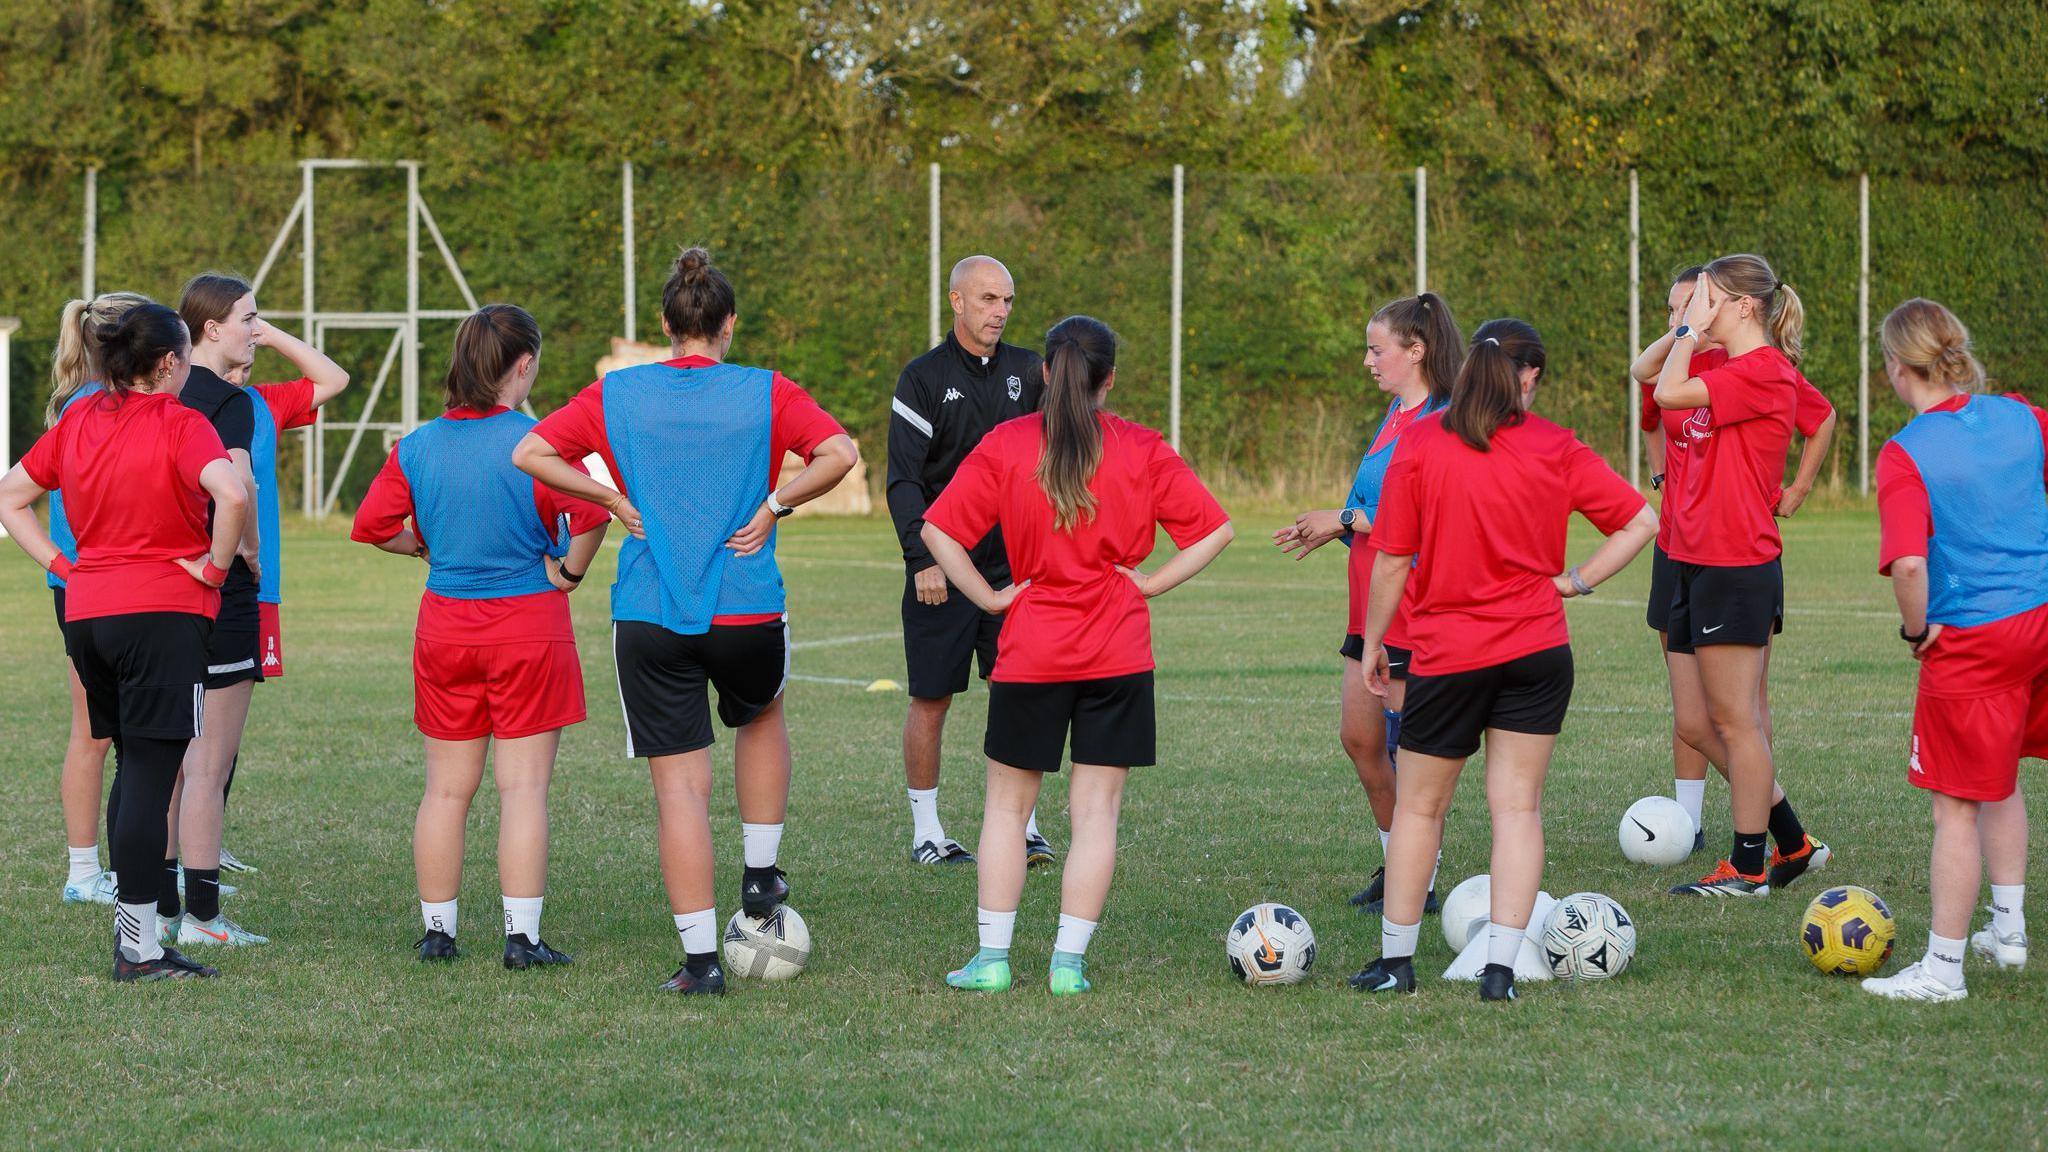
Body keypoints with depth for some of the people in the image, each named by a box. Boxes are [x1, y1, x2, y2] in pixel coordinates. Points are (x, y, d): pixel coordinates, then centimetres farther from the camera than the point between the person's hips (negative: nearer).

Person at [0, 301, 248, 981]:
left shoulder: (78, 421, 10)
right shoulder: (179, 424, -9)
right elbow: (232, 495, -27)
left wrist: (63, 566, 12)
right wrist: (216, 566, -11)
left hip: (86, 614, 7)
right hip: (165, 614, -7)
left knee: (135, 769, 18)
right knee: (149, 777, -6)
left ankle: (129, 930, 21)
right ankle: (139, 948, -8)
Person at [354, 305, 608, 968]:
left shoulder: (416, 447, 1)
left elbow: (371, 526, 1)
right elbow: (591, 513, -25)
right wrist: (569, 571, -8)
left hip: (445, 626, 4)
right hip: (528, 624, -4)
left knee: (446, 789, 12)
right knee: (524, 787, -1)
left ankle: (437, 930, 16)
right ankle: (522, 938, -3)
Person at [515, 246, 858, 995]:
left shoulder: (617, 395, 3)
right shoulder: (766, 393, -2)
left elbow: (530, 454, 0)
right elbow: (839, 453, -14)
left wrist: (615, 500, 3)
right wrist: (774, 506, -4)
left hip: (649, 620, 0)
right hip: (747, 615, 0)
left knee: (679, 787, 2)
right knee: (761, 716, 32)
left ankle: (700, 960, 0)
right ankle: (759, 877, 29)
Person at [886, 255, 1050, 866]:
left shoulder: (1026, 370, 9)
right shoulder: (924, 378, -3)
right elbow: (903, 481, -8)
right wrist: (923, 558, -19)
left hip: (1012, 566, 3)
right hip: (941, 572, -3)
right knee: (931, 700, 2)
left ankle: (1022, 828, 6)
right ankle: (926, 833, 12)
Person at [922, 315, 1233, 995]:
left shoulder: (1004, 446, -3)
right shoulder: (1140, 451, -2)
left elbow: (938, 530, -9)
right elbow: (1214, 530, -2)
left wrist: (989, 598, -2)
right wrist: (1148, 585, 1)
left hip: (1030, 653, 0)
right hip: (1118, 656, 0)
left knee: (1007, 804, 12)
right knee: (1096, 809, 5)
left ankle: (991, 957, 10)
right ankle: (1068, 962, 2)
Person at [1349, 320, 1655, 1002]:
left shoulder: (1421, 445, -7)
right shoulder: (1556, 450, 0)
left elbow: (1392, 560, -5)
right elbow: (1640, 521, 2)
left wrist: (1373, 641, 6)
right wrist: (1579, 580, 5)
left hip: (1448, 655, -1)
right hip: (1537, 650, 1)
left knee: (1419, 808, 12)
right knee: (1517, 807, 3)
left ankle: (1396, 961, 19)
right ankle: (1500, 969, -3)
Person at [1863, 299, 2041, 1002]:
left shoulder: (1904, 454, -16)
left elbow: (1910, 563, -28)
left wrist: (1917, 630, -11)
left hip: (1969, 638, -6)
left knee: (1956, 806, 2)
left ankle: (1942, 967, 8)